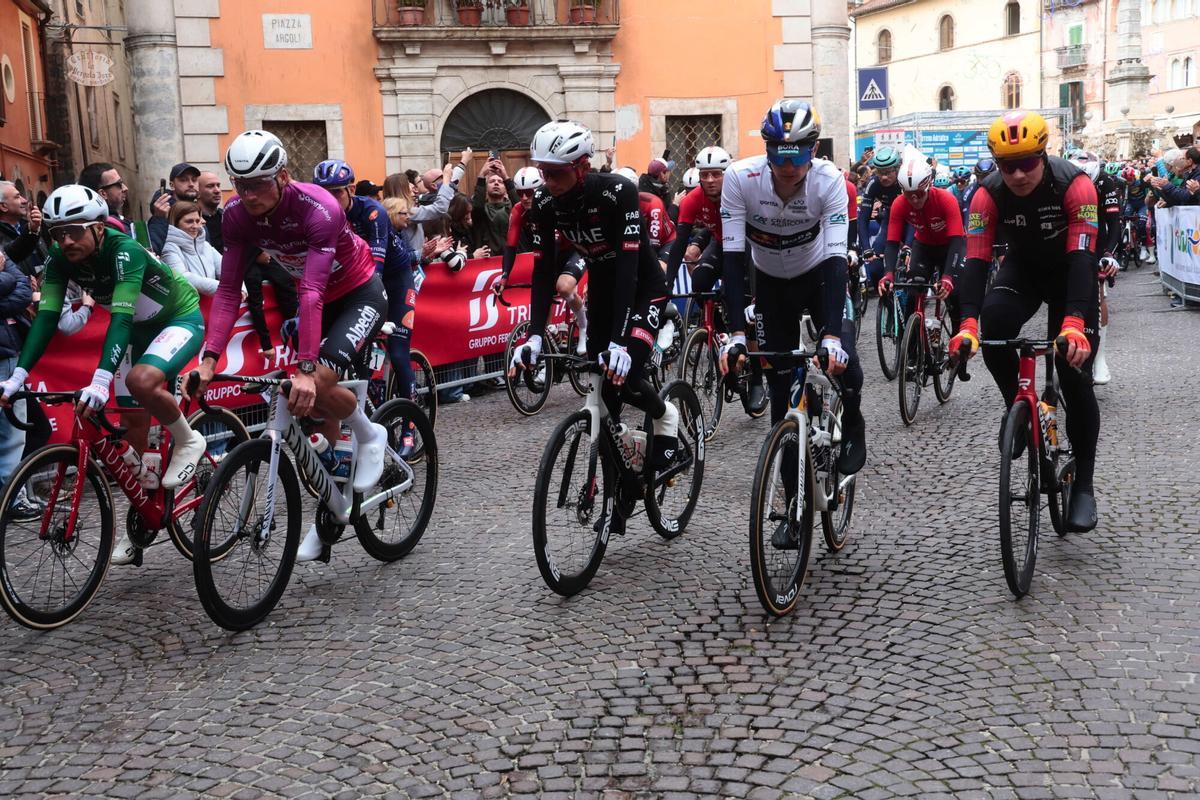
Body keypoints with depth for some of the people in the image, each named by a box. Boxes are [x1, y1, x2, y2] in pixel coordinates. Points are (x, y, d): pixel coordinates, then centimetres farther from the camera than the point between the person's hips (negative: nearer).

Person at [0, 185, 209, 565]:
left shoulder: (124, 251, -32)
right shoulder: (61, 258, -14)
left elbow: (121, 316, -42)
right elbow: (47, 315, -21)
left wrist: (100, 380, -53)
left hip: (181, 319, -7)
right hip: (141, 330, 7)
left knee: (141, 381, -36)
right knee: (133, 434, 4)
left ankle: (188, 441, -9)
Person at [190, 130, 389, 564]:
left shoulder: (318, 210, -33)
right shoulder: (237, 214, -16)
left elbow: (312, 292, -40)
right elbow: (228, 289, -16)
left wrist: (305, 368, -47)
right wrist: (209, 358, -27)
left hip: (360, 293, -6)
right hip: (318, 298, 6)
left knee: (318, 382, -29)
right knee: (313, 408, 2)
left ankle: (370, 435, 1)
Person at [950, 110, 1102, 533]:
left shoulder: (1074, 184, -30)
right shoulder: (988, 194, -23)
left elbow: (1082, 256, -37)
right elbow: (975, 260, -28)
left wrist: (1075, 322, -51)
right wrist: (967, 323, -43)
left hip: (1070, 271, -2)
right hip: (1023, 267, 2)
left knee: (1075, 376, -9)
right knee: (993, 322, -31)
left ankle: (1083, 484, 3)